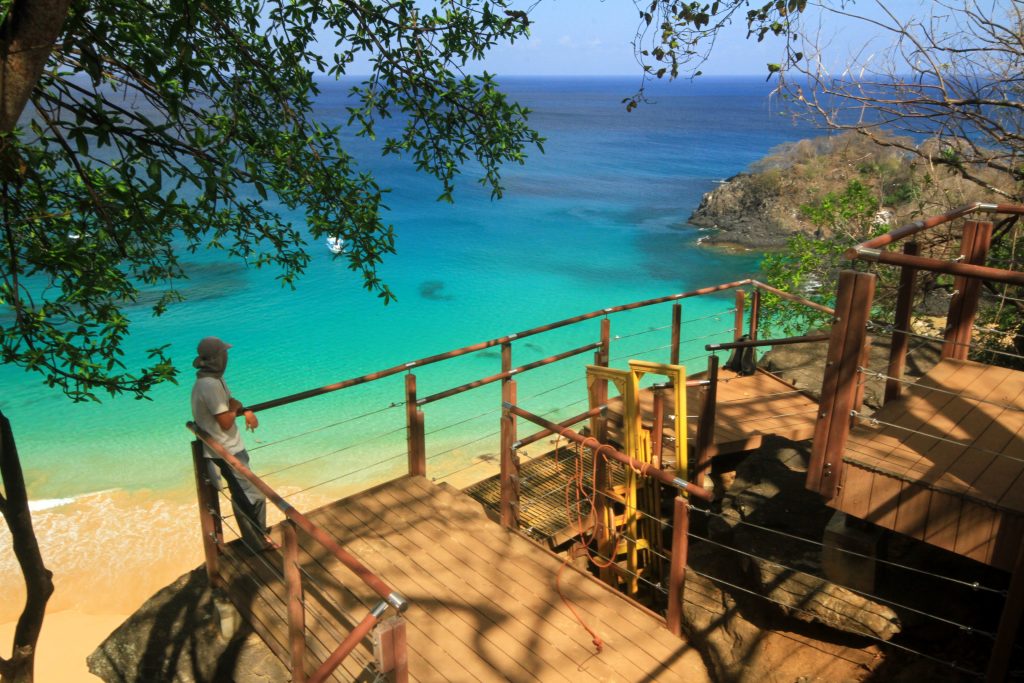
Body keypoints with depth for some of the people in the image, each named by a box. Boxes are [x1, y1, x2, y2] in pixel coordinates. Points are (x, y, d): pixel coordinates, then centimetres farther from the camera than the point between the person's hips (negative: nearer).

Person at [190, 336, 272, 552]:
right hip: (227, 453, -11)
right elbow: (226, 422, -25)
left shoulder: (212, 379, 8)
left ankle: (255, 539, 33)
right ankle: (258, 541, 10)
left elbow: (230, 404, 18)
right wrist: (235, 407, -6)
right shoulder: (211, 384, -25)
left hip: (225, 450, 11)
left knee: (242, 495, 21)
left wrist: (246, 412, -2)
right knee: (254, 496, -3)